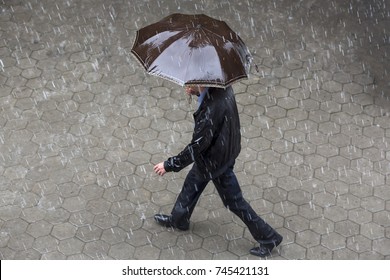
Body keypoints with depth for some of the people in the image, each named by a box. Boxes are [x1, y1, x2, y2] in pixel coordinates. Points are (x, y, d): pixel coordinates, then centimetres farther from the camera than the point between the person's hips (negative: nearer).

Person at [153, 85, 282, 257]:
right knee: (192, 183, 27)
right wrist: (196, 92, -6)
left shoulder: (211, 111, -39)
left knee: (234, 201, 9)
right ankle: (178, 219, 52)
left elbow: (196, 148, -28)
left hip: (215, 160, -9)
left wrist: (169, 165, -16)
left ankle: (268, 237, 25)